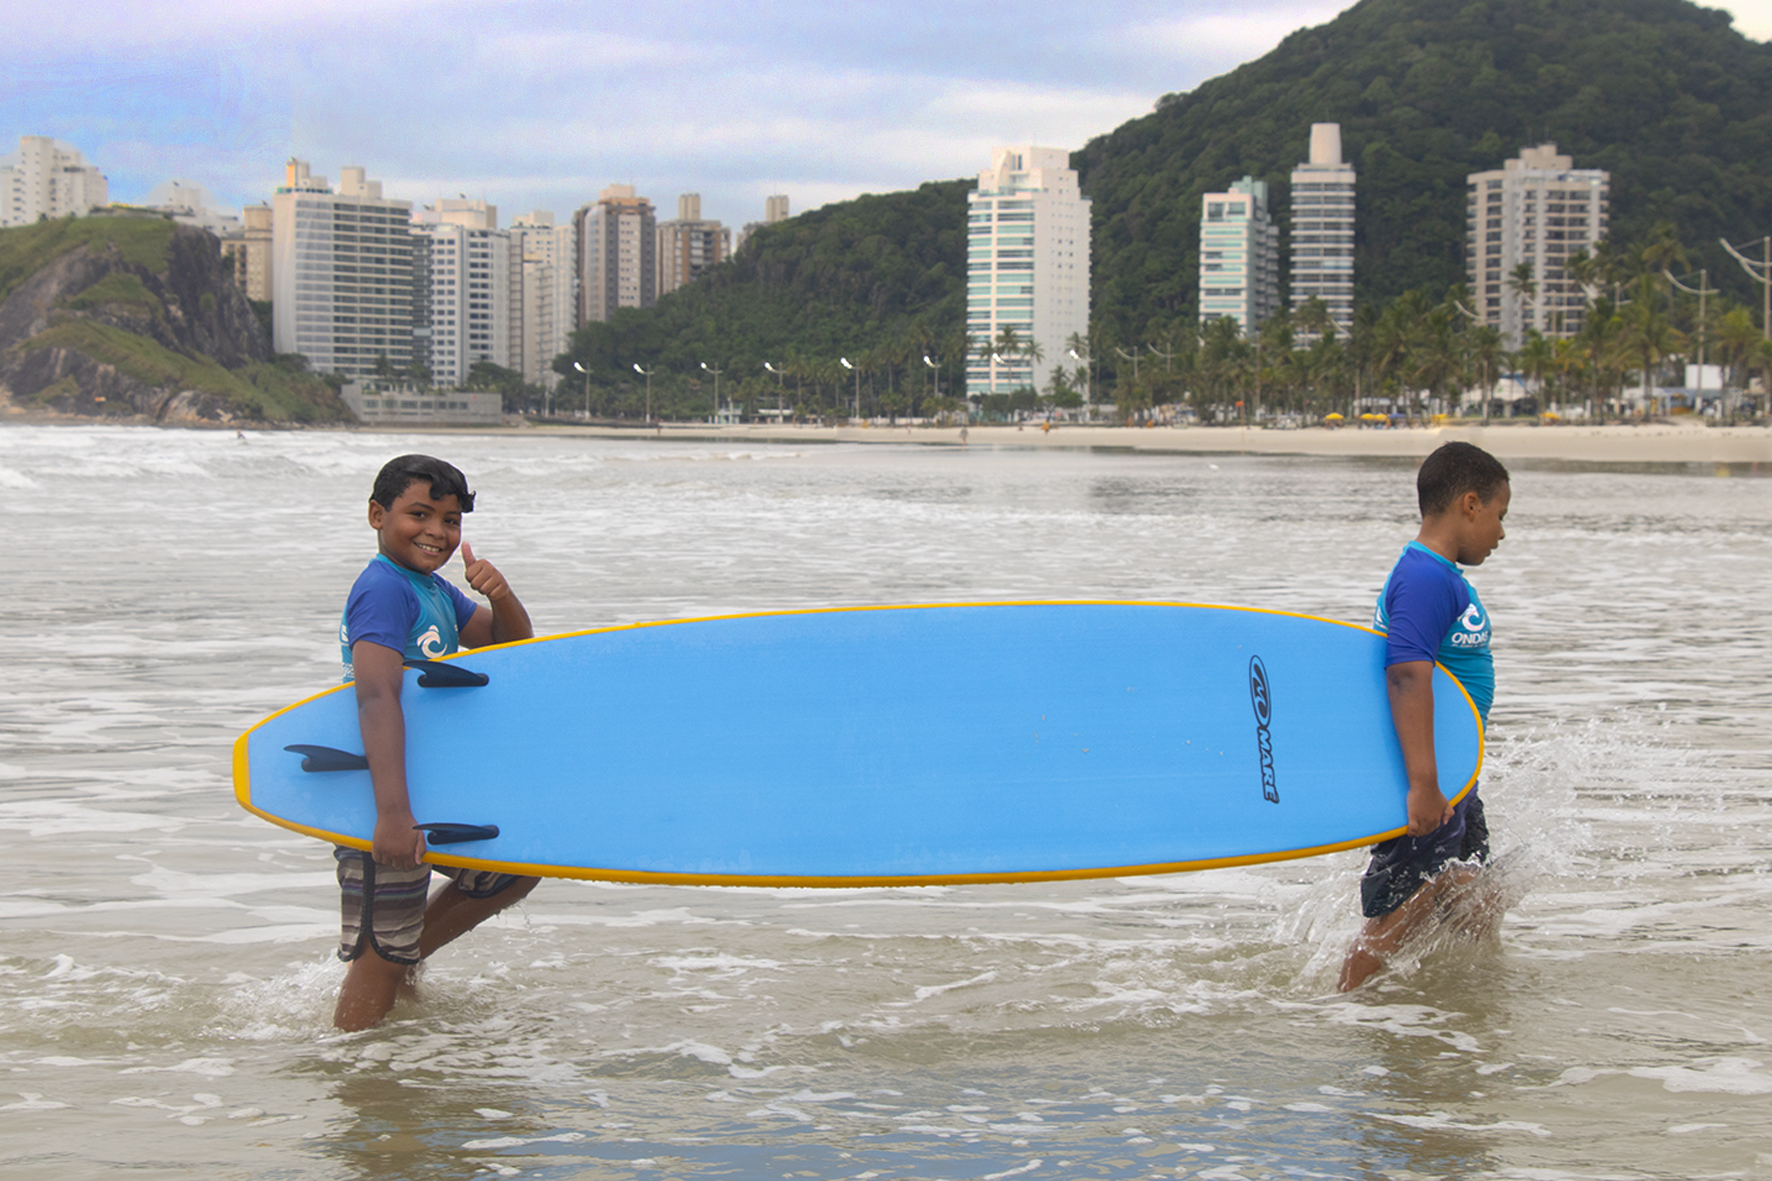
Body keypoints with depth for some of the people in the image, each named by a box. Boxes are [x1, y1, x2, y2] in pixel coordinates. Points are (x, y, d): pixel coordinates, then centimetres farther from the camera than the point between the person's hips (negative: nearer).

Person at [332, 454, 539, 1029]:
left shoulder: (433, 590, 11)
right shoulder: (384, 589, -19)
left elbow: (514, 646, 15)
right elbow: (377, 698, -31)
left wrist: (500, 596, -9)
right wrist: (393, 813, -42)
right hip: (380, 808, -10)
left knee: (517, 868, 21)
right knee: (380, 959, -5)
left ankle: (408, 957, 24)